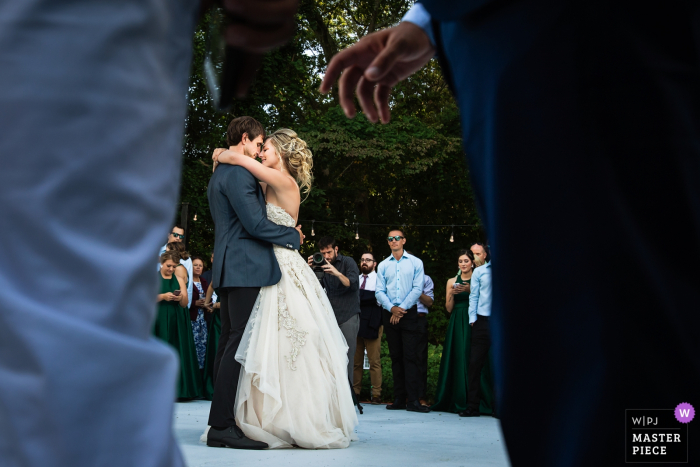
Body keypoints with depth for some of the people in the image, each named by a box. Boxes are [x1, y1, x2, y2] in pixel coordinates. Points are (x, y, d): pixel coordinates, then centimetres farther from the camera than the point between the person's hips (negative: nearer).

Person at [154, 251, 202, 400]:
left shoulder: (179, 280, 16)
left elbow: (185, 303, 10)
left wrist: (180, 298, -11)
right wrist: (163, 296, -17)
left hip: (177, 322, 3)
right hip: (159, 322, -3)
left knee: (178, 352, -4)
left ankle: (178, 390, -5)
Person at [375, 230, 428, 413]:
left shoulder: (415, 263, 5)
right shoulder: (383, 266, 12)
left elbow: (417, 289, -2)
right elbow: (379, 291, 5)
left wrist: (402, 309, -10)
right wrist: (392, 308, -10)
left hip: (409, 314, -3)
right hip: (390, 315, 3)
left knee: (411, 356, -9)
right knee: (396, 357, 5)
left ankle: (413, 400, -12)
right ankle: (399, 399, 7)